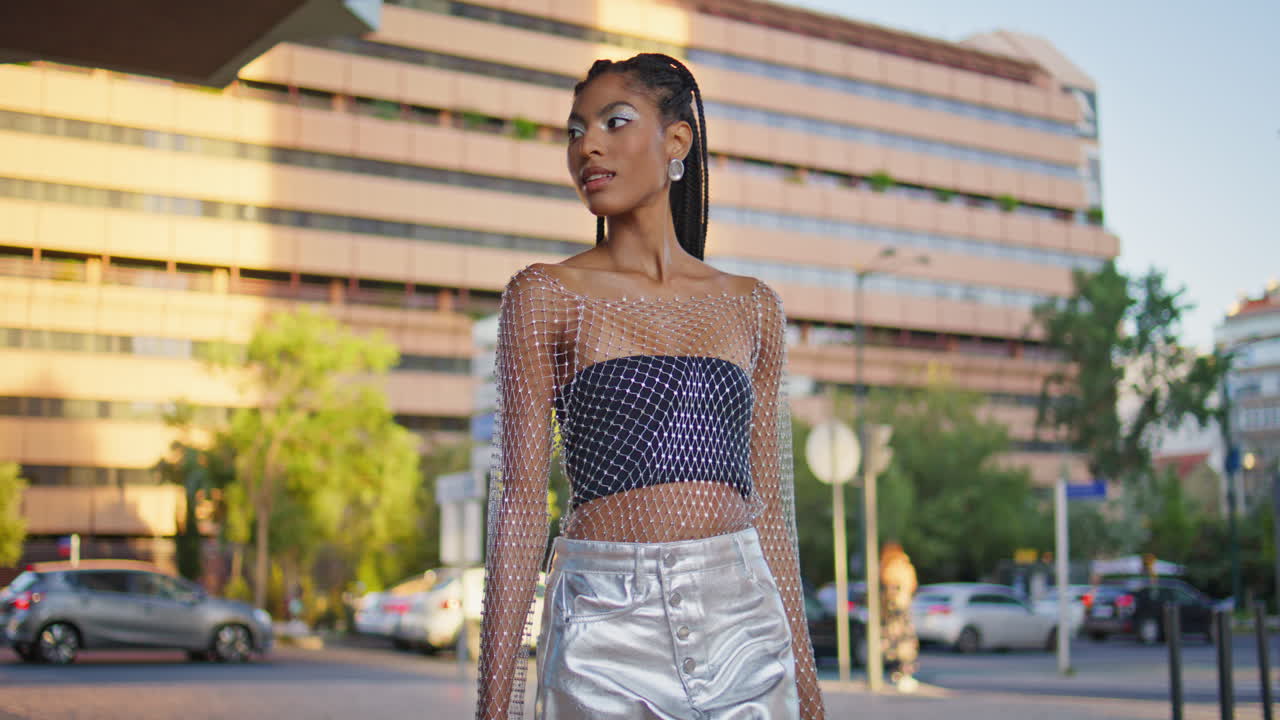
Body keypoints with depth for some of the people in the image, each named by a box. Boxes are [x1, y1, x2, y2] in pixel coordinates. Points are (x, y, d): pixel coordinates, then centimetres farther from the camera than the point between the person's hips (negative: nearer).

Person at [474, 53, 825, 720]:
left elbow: (768, 505, 11)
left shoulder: (751, 306, 10)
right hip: (609, 623, -3)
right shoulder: (546, 295, 0)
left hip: (744, 621, 3)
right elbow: (520, 496, -4)